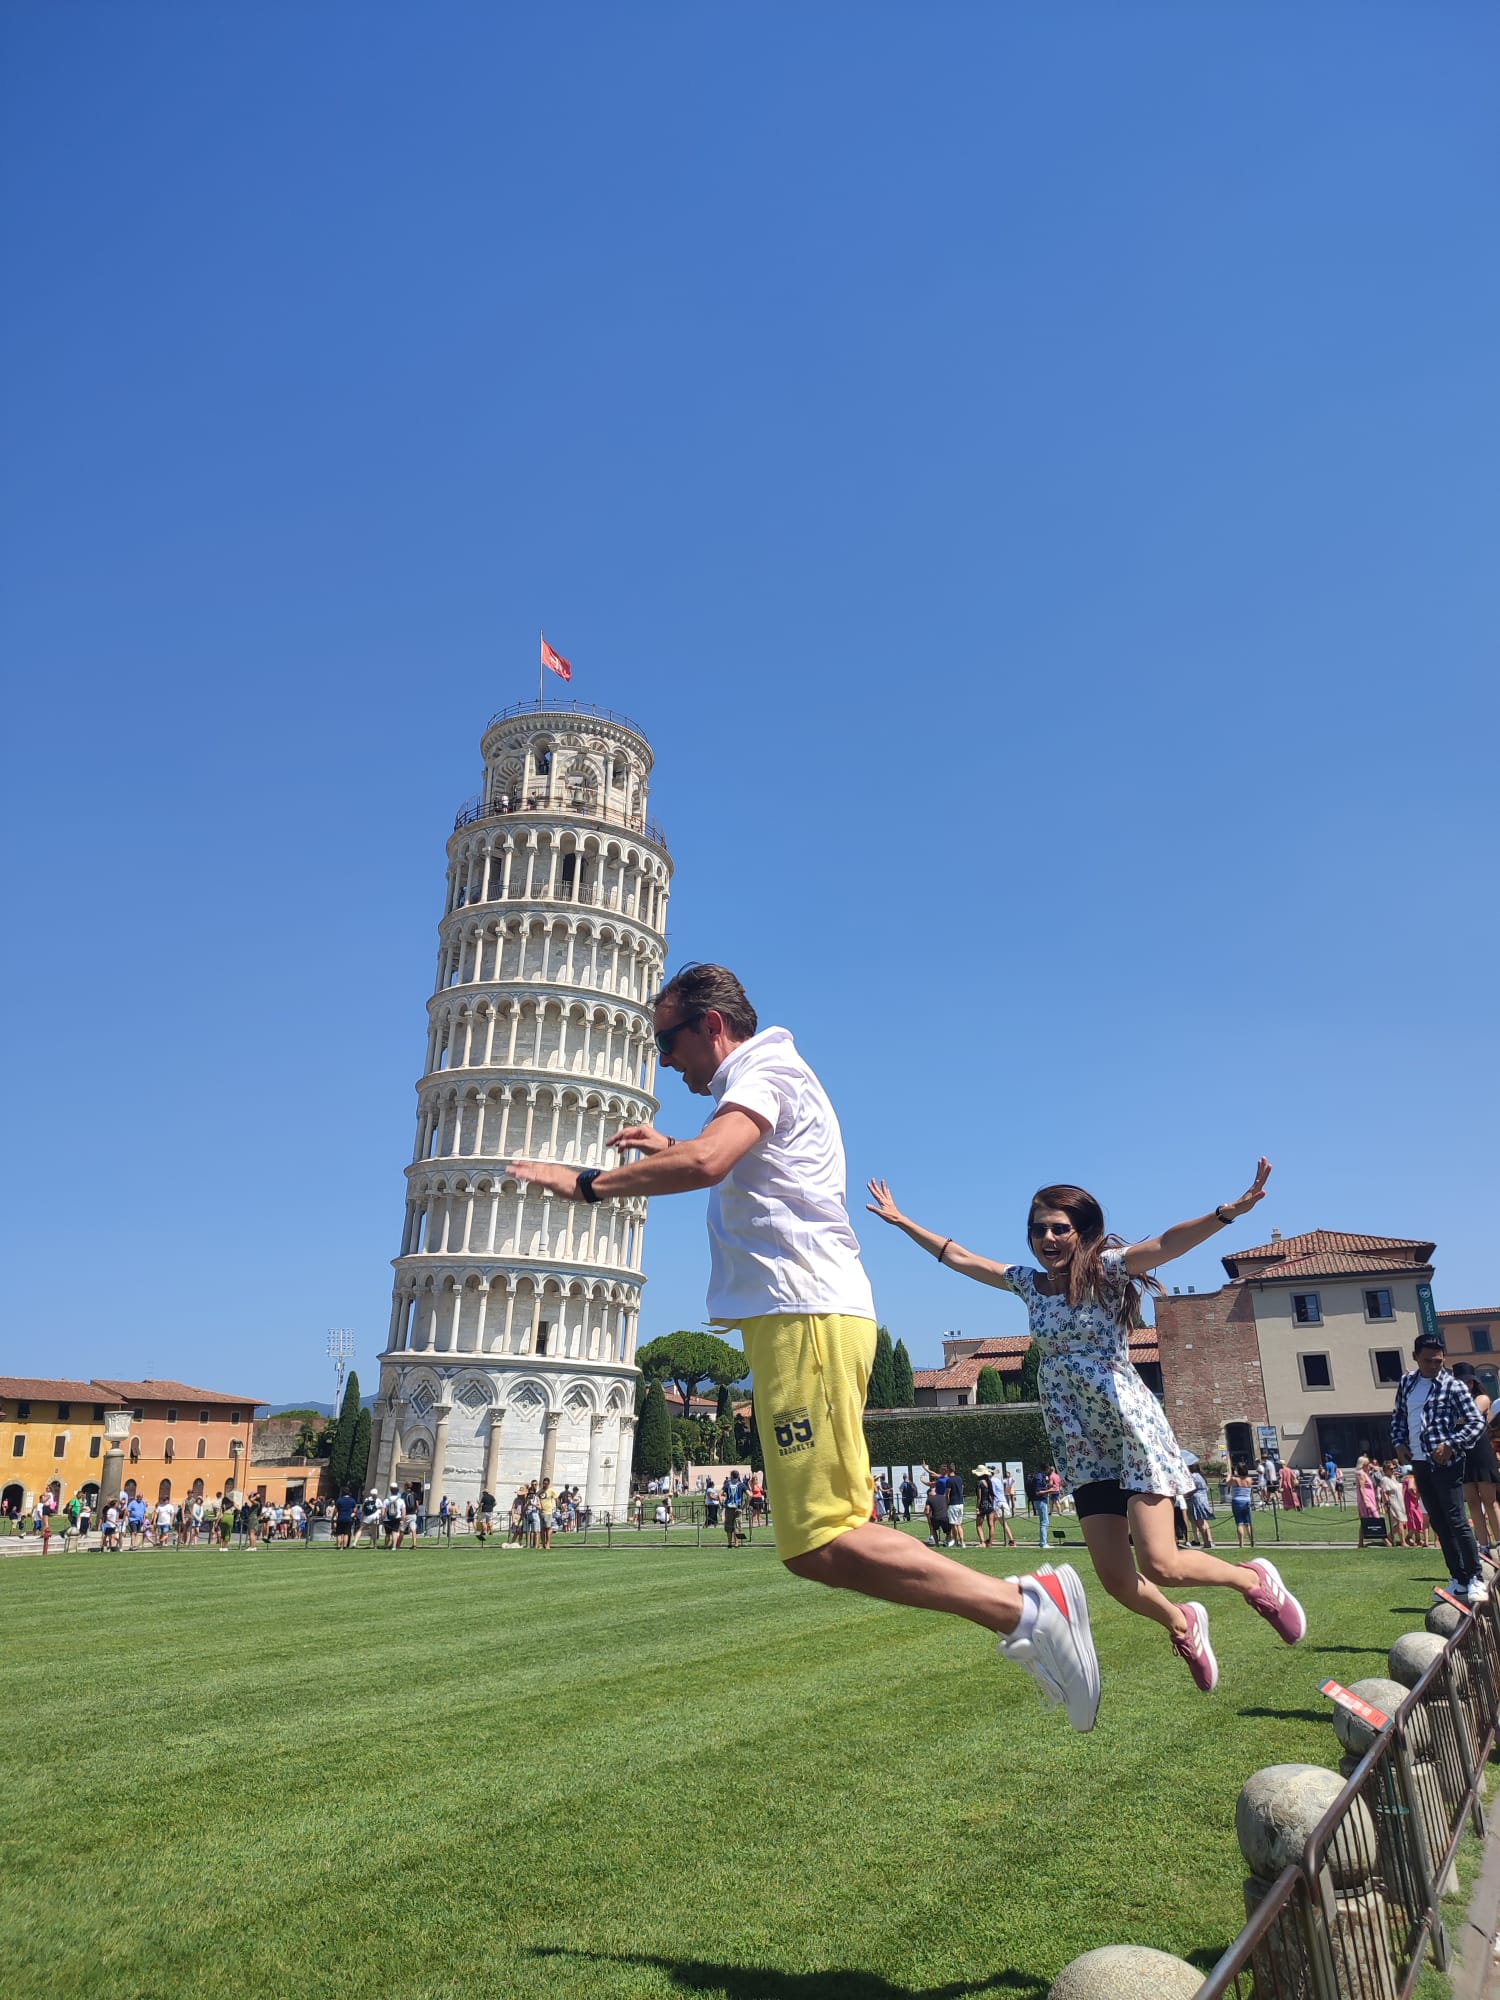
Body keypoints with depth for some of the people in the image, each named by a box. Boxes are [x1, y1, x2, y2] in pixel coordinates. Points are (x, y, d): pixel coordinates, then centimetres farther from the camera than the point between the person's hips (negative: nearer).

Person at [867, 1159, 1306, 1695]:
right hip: (1081, 1446, 5)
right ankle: (1182, 1623, 33)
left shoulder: (1108, 1268, -7)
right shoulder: (1029, 1282, 9)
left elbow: (1166, 1244, -25)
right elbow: (959, 1257, 17)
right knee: (1118, 1581, 0)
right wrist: (901, 1220, 20)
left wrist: (1226, 1213, -42)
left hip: (1132, 1426, -5)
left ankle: (1256, 1578, 19)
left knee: (1160, 1565, -12)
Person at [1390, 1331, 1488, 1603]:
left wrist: (1451, 1444, -18)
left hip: (1445, 1462, -7)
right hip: (1419, 1462, 7)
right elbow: (1398, 1415, 20)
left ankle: (1476, 1580, -2)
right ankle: (1458, 1580, 19)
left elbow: (1476, 1421, -10)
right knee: (1438, 1522, 11)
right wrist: (1398, 1442, 7)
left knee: (1456, 1520, -9)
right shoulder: (1407, 1382, 10)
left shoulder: (1452, 1386, -9)